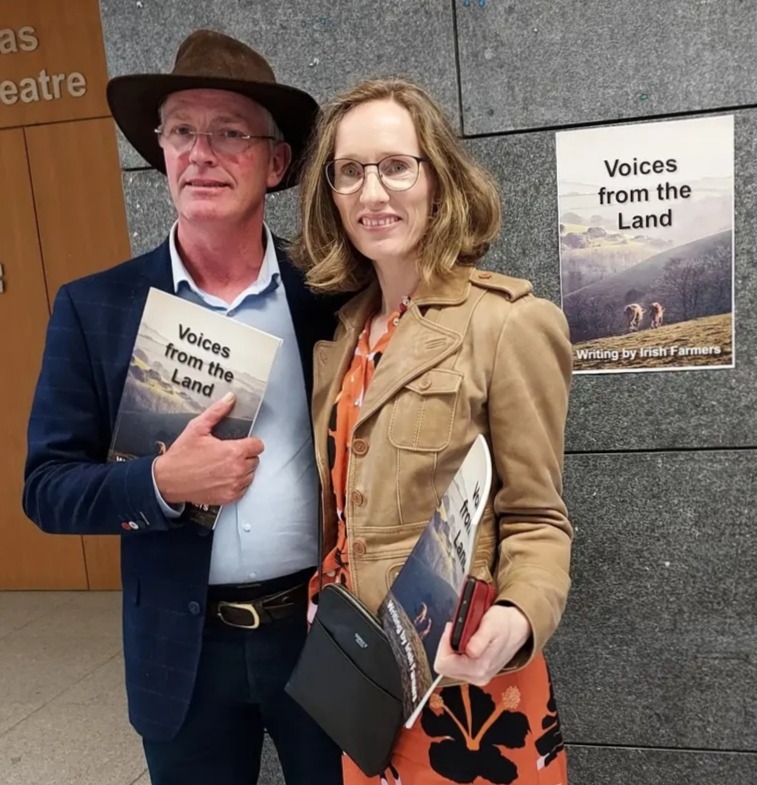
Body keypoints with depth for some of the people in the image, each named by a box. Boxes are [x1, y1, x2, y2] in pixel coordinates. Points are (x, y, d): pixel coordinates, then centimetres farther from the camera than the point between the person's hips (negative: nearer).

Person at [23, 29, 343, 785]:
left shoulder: (334, 293, -6)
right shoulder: (95, 307, -6)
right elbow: (47, 487, -5)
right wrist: (161, 482, -22)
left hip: (324, 626, 1)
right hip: (183, 648, 0)